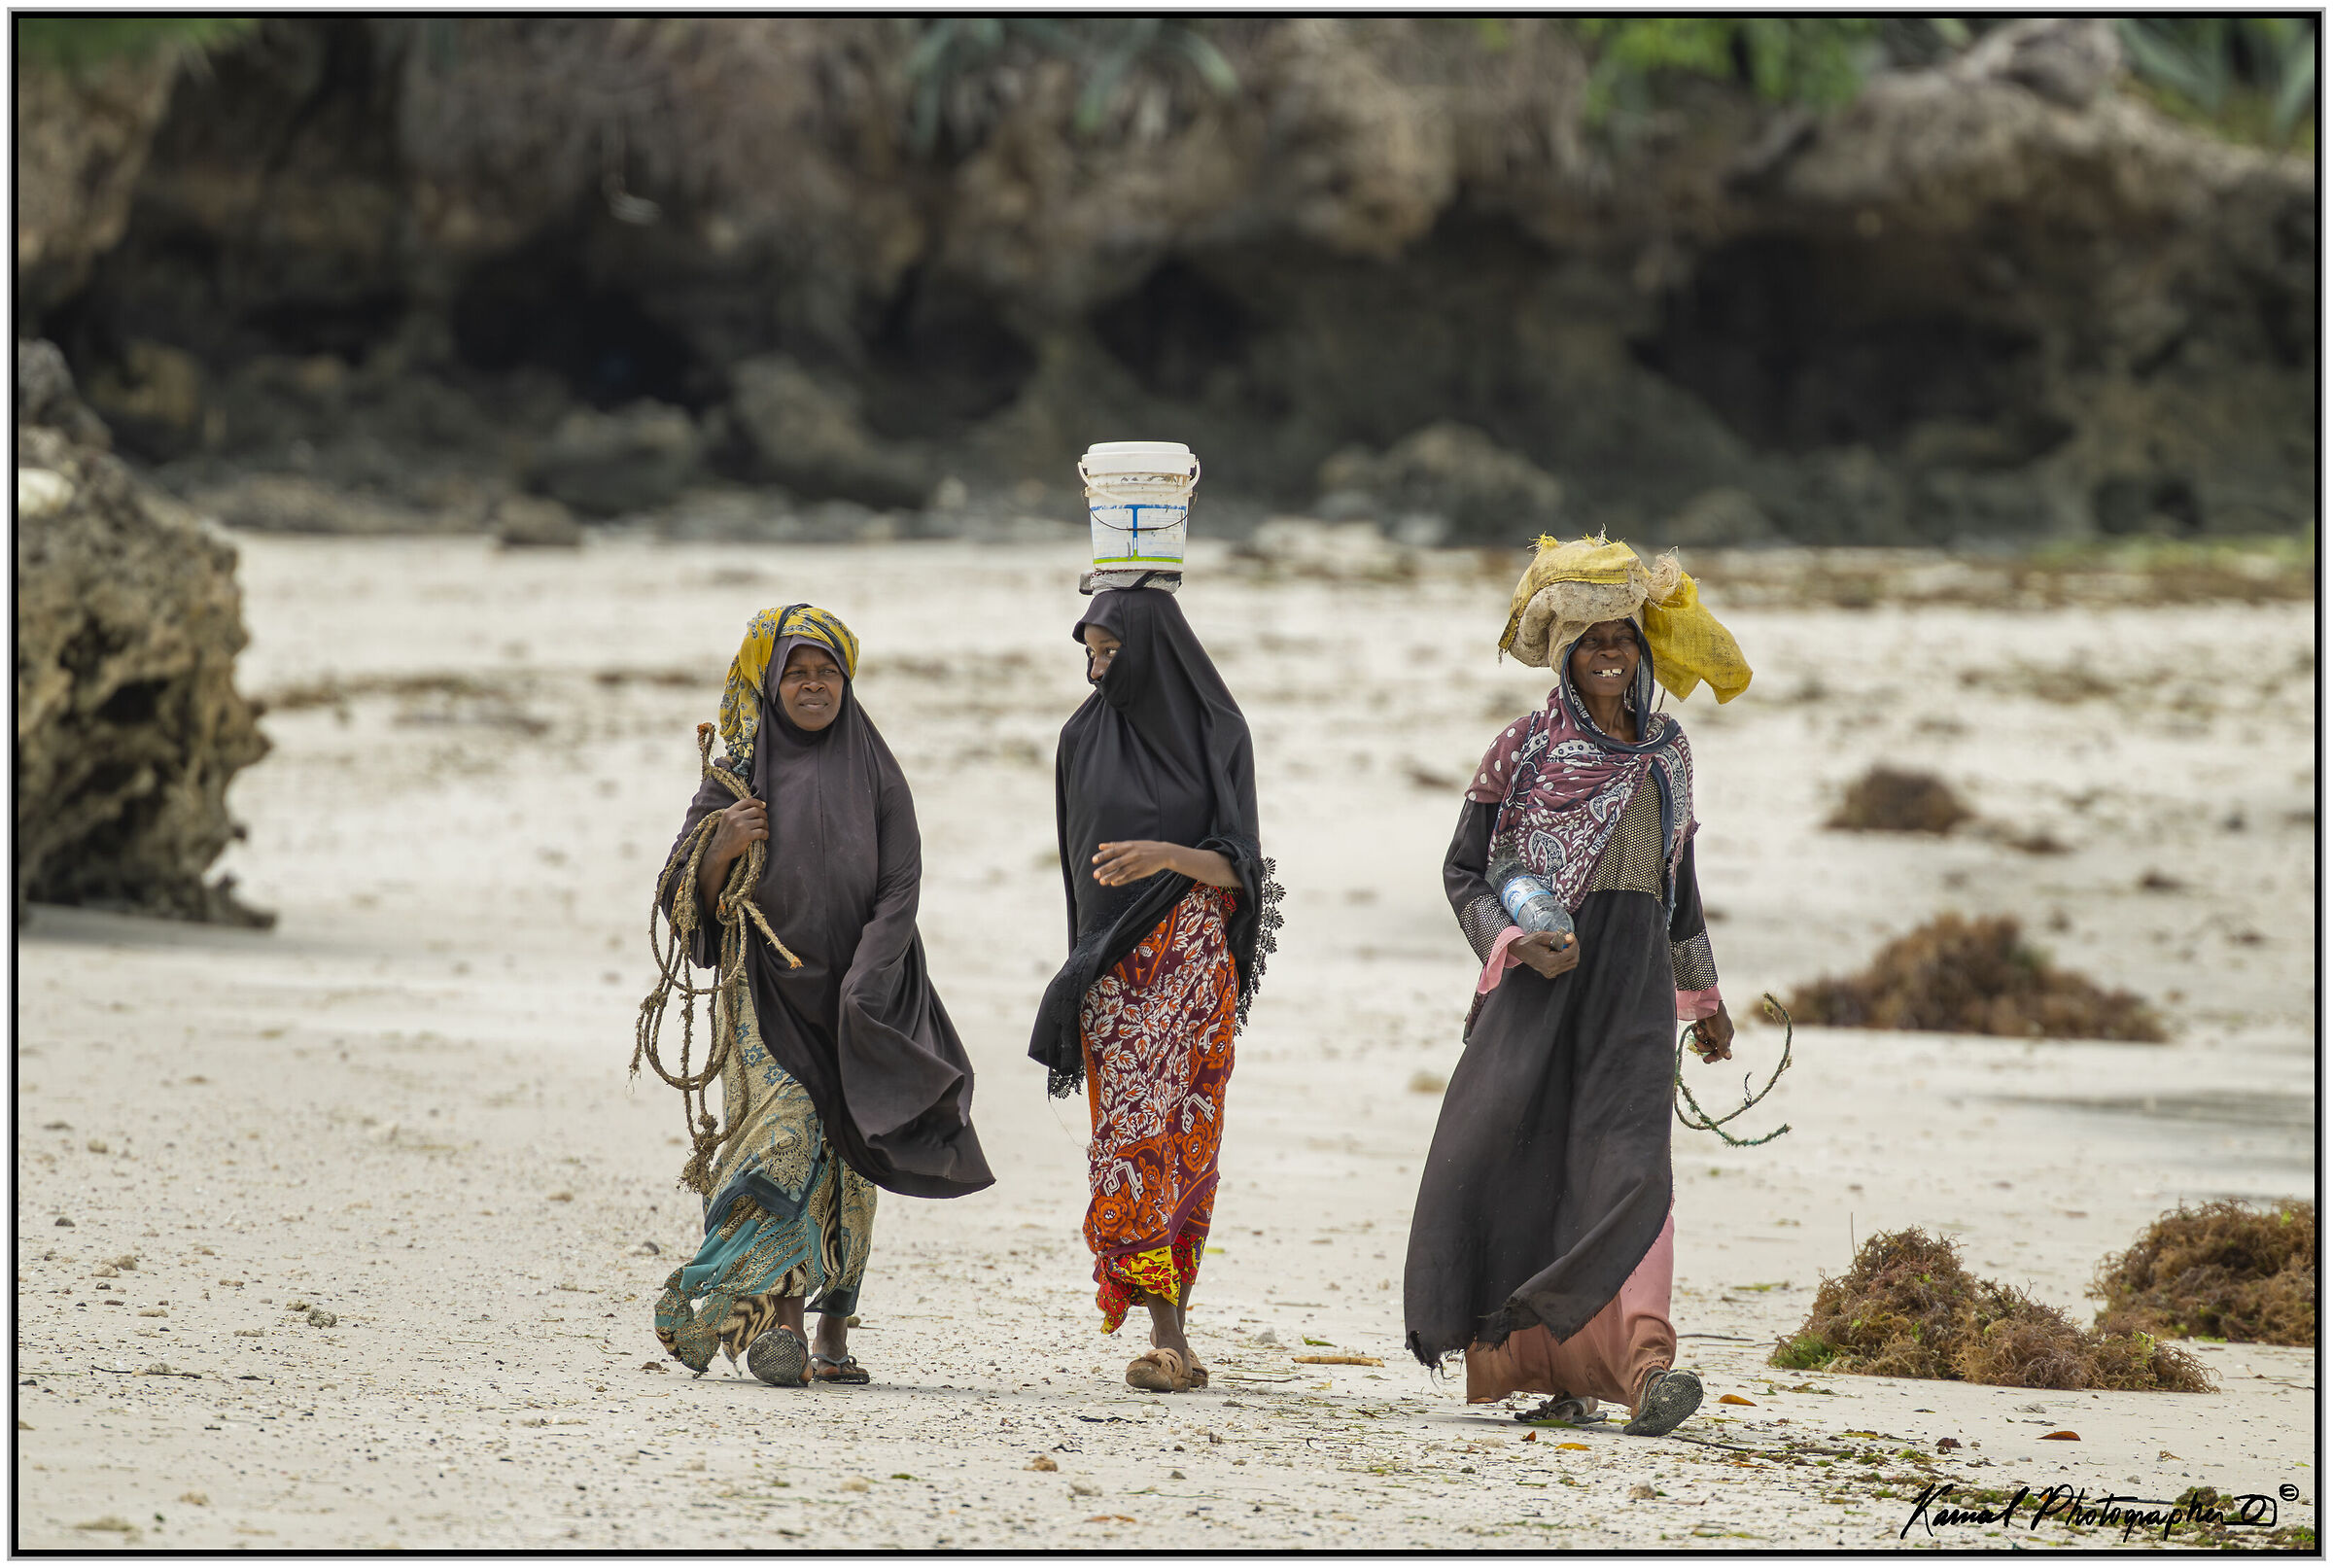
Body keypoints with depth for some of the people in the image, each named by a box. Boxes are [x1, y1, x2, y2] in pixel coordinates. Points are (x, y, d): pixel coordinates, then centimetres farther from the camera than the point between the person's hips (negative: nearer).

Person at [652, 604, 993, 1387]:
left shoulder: (875, 774, 5)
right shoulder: (739, 773, 4)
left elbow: (899, 888, 0)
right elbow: (690, 894, 3)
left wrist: (860, 992, -11)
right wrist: (723, 847, -19)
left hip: (856, 999, 1)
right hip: (767, 993, -1)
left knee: (847, 1160, 1)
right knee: (784, 1139, -16)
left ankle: (834, 1334, 6)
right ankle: (779, 1318, -18)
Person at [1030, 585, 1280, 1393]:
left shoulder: (1216, 734, 0)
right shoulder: (1084, 739, 9)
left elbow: (1237, 868, -4)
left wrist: (1170, 856, -23)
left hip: (1191, 960, -2)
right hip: (1112, 963, 2)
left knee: (1172, 1133, -9)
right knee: (1134, 1137, -7)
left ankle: (1166, 1334, -5)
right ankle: (1169, 1336, -9)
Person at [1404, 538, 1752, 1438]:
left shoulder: (1665, 752, 12)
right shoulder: (1526, 749, 2)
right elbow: (1464, 870, 3)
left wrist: (1704, 996, 29)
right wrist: (1515, 941, -14)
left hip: (1634, 977, 1)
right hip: (1541, 978, -1)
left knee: (1627, 1156, -14)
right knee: (1521, 1157, -4)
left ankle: (1640, 1363, -28)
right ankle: (1543, 1367, 7)